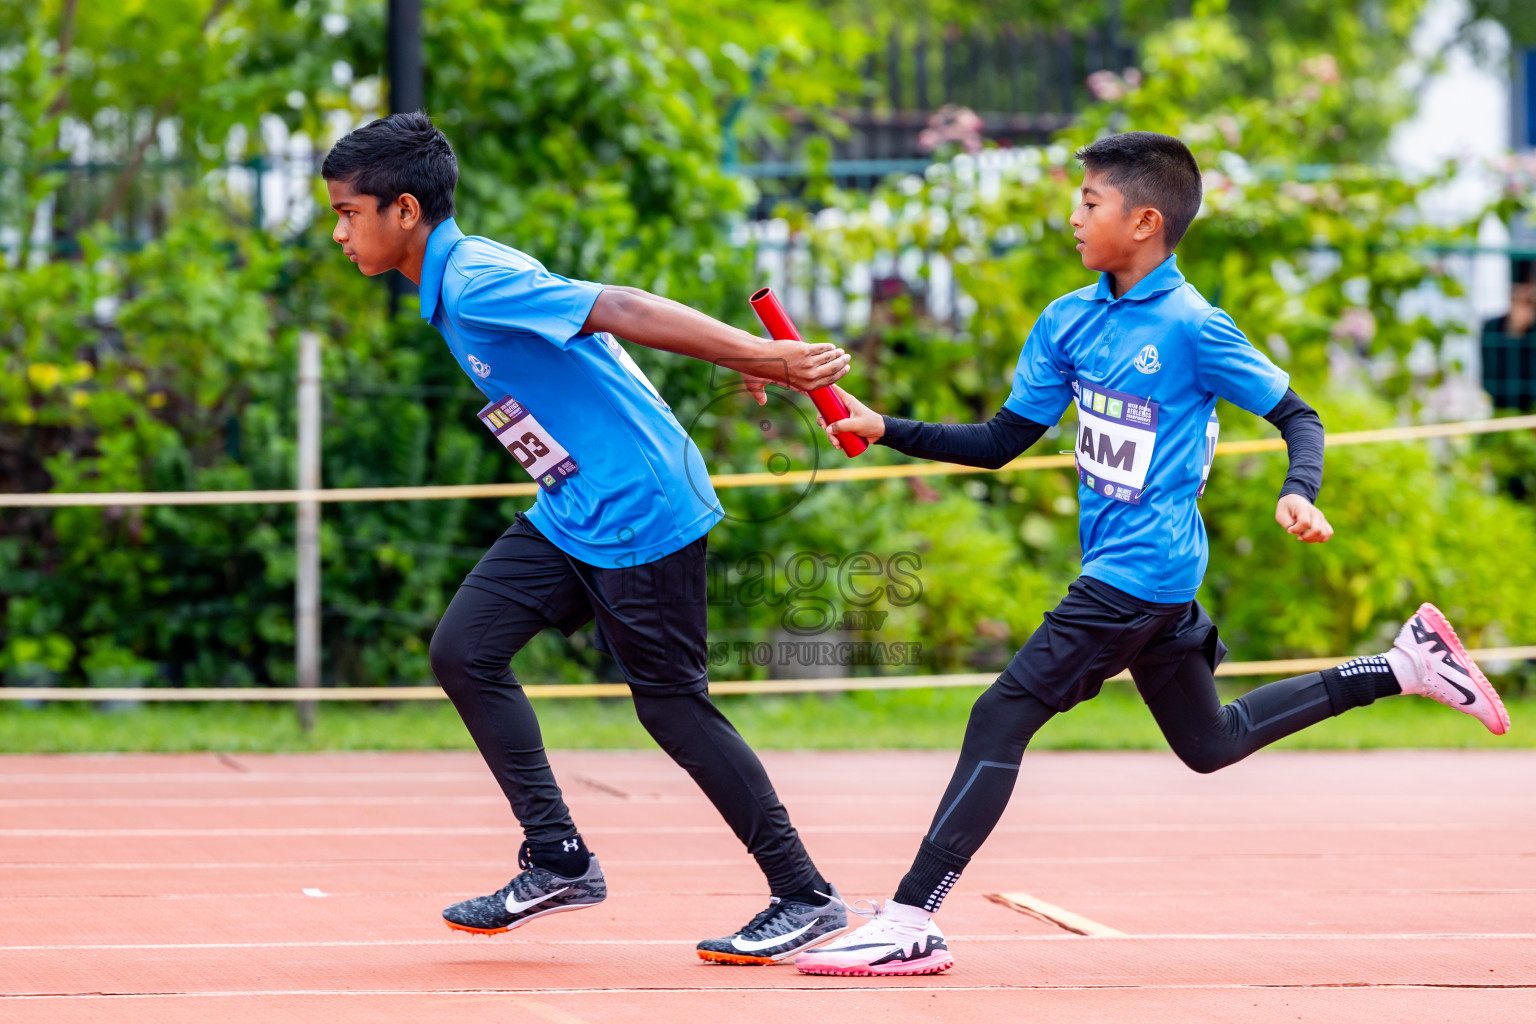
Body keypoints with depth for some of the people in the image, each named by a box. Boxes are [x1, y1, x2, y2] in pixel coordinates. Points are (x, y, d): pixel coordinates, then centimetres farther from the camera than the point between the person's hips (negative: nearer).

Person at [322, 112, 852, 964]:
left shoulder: (479, 282, -20)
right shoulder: (452, 285, 11)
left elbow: (621, 310, -27)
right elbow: (606, 314, 15)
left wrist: (764, 356, -32)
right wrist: (742, 360, 15)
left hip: (639, 511, -10)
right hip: (569, 514, 10)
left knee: (671, 704, -3)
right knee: (464, 648, 0)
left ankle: (804, 897, 8)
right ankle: (559, 860, 5)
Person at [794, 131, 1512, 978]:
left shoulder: (1191, 327, -13)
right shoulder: (1069, 321, 7)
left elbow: (1298, 416, -6)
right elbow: (1000, 442, 10)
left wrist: (1299, 495, -26)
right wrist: (887, 430, -1)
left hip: (1144, 570, -9)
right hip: (1121, 569, 9)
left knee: (1002, 718, -15)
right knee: (1210, 743, 20)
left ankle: (911, 923, -16)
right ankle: (1406, 664, 28)